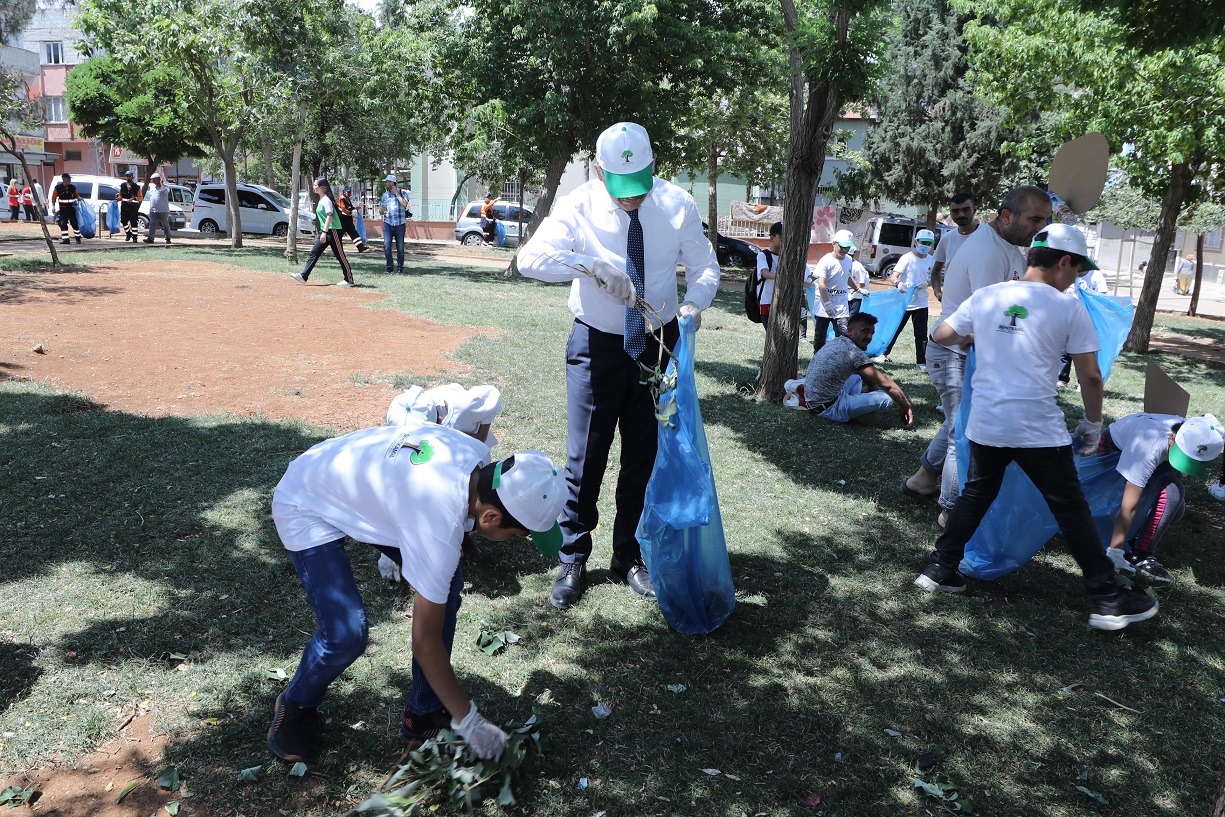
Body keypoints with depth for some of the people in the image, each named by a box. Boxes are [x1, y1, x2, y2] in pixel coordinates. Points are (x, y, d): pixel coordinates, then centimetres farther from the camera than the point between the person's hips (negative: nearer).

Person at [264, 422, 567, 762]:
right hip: (305, 507, -8)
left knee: (447, 583, -4)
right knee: (346, 634, -21)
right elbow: (426, 643, -28)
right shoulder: (438, 529, -38)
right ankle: (296, 706, 13)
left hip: (361, 487, 8)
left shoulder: (478, 454, -19)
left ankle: (424, 713, 11)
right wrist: (468, 721, -18)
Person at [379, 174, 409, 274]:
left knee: (400, 247, 4)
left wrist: (397, 193, -10)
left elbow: (404, 204, -16)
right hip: (388, 223, 2)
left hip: (400, 224, -2)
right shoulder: (384, 196, 12)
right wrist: (382, 210, -7)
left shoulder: (402, 193, 3)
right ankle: (389, 266, -6)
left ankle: (400, 267, 15)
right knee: (386, 245, -13)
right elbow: (380, 211, 17)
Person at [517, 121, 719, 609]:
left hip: (657, 344, 2)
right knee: (585, 456, 1)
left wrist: (695, 303, -22)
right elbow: (530, 258, -26)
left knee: (645, 454, 12)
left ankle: (629, 557, 29)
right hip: (597, 345, -2)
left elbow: (704, 266, 0)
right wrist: (593, 265, -40)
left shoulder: (677, 205, -7)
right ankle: (572, 560, 20)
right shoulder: (579, 207, -13)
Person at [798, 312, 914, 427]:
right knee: (887, 397, -16)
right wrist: (907, 407, -5)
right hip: (829, 409, -10)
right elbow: (887, 385, -16)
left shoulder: (837, 342, 11)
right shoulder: (854, 352, -18)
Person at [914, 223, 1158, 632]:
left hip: (985, 425, 4)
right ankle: (1107, 600, 14)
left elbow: (940, 335, 16)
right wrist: (1093, 424, 10)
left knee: (975, 495, 22)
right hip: (1039, 429, -4)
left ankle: (941, 569, 23)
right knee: (1071, 509, 7)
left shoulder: (985, 297, 5)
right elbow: (1090, 376, -4)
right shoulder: (1068, 307, -5)